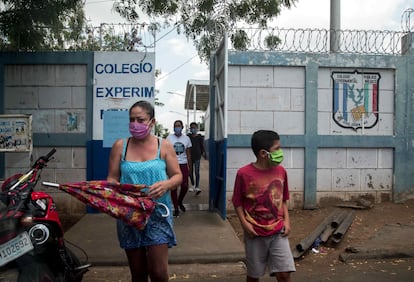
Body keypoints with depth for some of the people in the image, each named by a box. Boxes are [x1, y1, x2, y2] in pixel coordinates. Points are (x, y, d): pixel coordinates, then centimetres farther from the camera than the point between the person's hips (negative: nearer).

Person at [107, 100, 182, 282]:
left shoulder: (164, 146, 0)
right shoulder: (120, 146, 2)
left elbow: (177, 176, 1)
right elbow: (112, 178, 4)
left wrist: (166, 184, -20)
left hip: (157, 214, -1)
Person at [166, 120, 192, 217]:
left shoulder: (186, 138, 6)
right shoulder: (169, 138, 0)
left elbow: (188, 154, 10)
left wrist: (190, 166, 7)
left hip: (183, 164, 2)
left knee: (185, 186, -1)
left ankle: (180, 201, 29)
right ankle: (176, 208, 13)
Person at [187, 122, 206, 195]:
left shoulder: (200, 137, 2)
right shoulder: (188, 136, 6)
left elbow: (202, 146, 2)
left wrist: (203, 152, -11)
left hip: (197, 156, -3)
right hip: (190, 156, 3)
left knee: (197, 172, -7)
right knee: (190, 172, 11)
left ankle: (197, 187, -10)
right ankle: (192, 185, 28)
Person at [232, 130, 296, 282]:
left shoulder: (281, 171, -1)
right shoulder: (244, 173, -14)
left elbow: (283, 199, 10)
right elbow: (237, 202, -4)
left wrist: (286, 220, -1)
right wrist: (245, 223, -13)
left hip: (278, 232, 3)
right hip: (255, 234, -2)